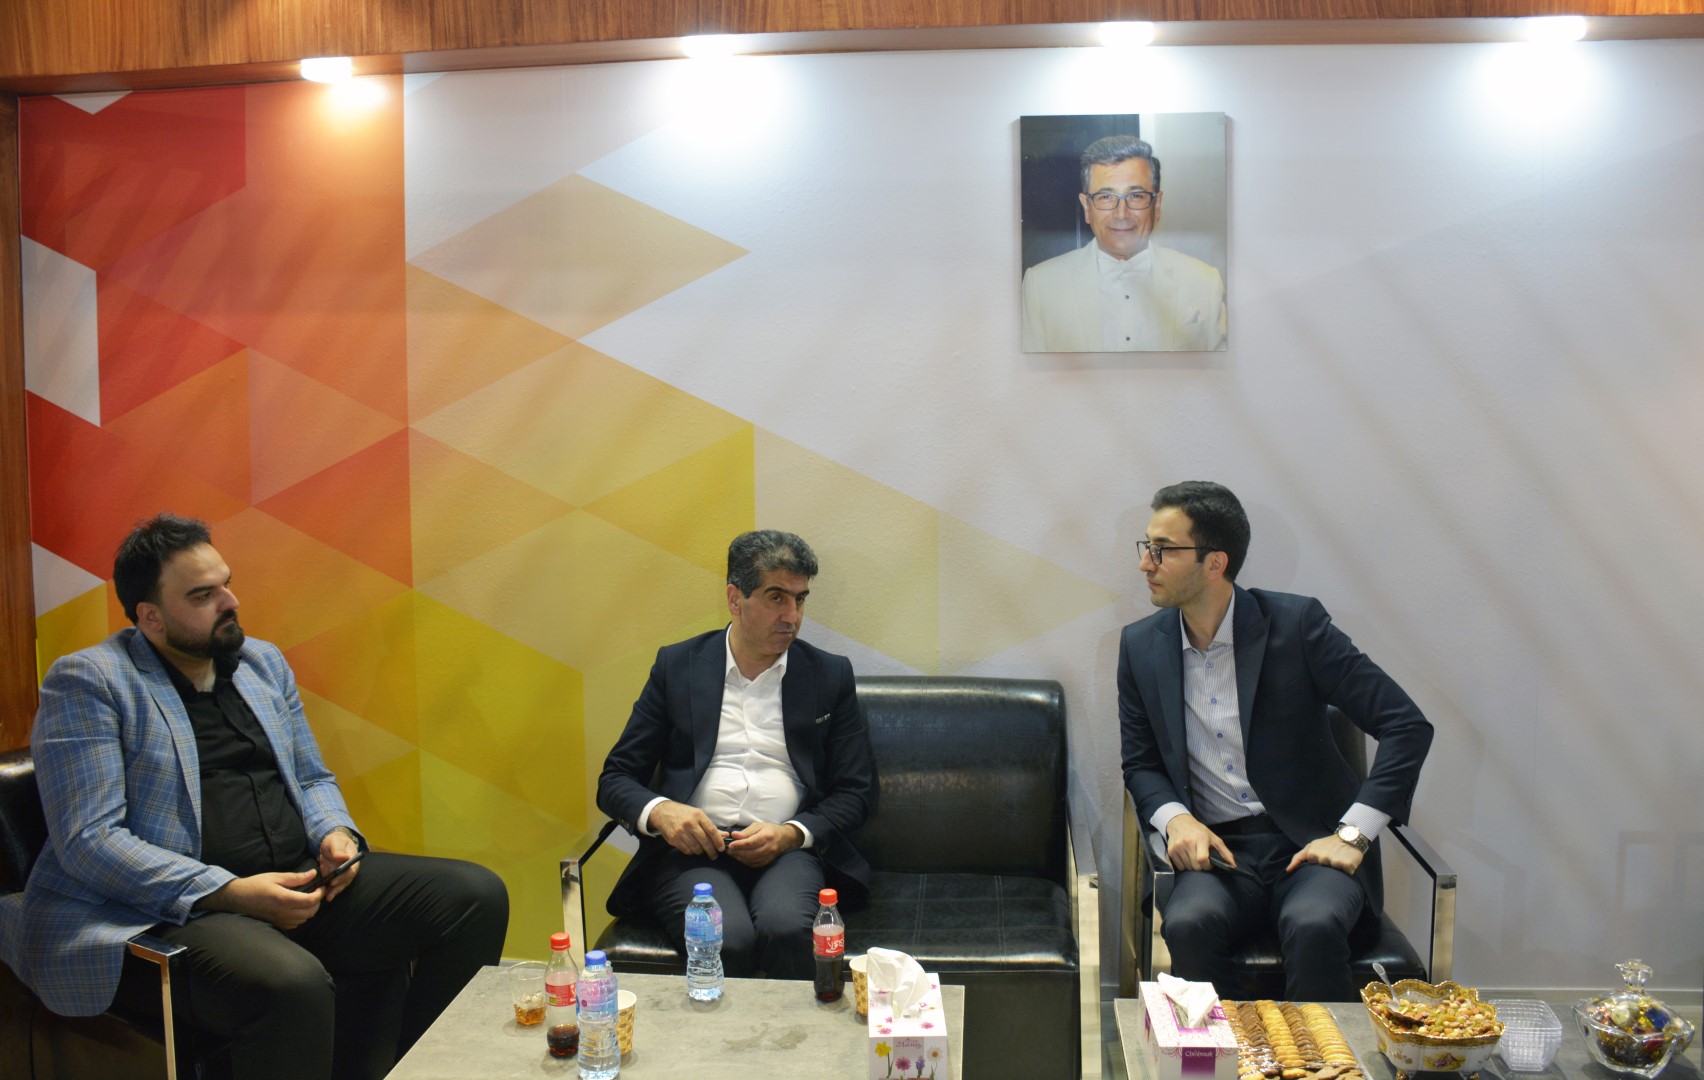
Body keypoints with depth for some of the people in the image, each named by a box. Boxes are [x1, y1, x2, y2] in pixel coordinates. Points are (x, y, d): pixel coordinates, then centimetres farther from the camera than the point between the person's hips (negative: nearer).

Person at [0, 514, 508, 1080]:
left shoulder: (263, 662, 16)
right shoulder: (86, 683, -4)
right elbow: (88, 840, -13)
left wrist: (336, 833, -1)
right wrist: (232, 893, -21)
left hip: (299, 883, 7)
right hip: (171, 910, -7)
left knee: (477, 895, -9)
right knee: (295, 986, -39)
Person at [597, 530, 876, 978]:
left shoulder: (830, 675, 13)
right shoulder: (676, 665, 12)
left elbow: (856, 792, 11)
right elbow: (615, 779, 11)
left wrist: (792, 833, -8)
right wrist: (658, 811, -12)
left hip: (788, 850, 1)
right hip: (691, 847, 0)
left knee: (785, 928, -33)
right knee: (728, 939, -32)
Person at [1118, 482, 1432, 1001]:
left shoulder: (1296, 623, -6)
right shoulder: (1141, 645, 5)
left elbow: (1408, 726, -6)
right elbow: (1141, 764, 13)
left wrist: (1353, 835, -13)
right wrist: (1176, 819, -9)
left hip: (1310, 844, -2)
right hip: (1217, 848, 2)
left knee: (1313, 926, -33)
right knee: (1188, 924, -30)